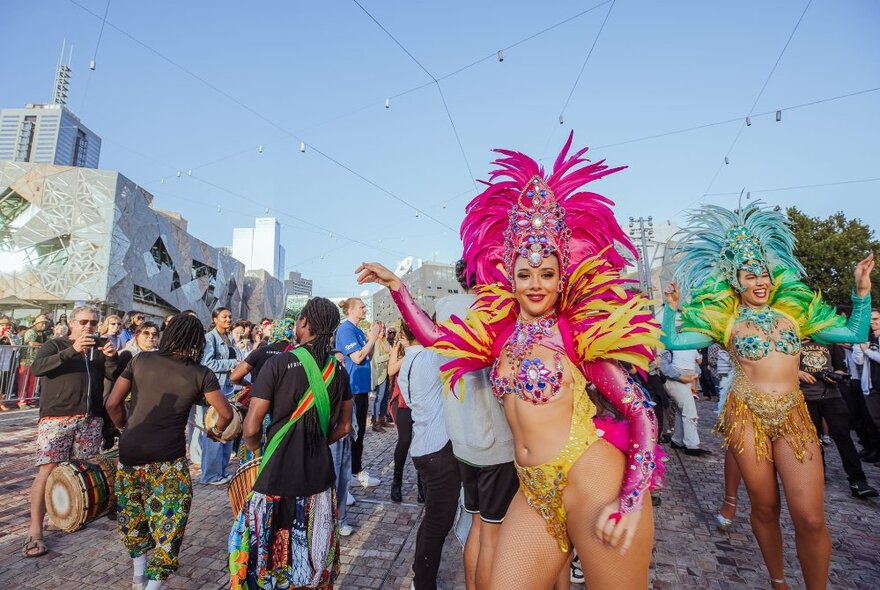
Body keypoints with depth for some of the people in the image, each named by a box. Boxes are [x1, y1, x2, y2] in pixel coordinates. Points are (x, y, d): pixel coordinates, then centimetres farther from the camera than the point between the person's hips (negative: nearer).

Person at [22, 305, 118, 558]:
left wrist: (112, 357, -14)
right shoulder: (56, 345, 5)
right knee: (48, 469, -7)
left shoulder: (98, 350, 15)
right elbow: (37, 368, -13)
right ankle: (35, 529, 0)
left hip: (91, 419, 4)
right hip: (56, 417, -3)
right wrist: (72, 350, -25)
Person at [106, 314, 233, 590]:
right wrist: (217, 431, 17)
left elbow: (113, 404, 4)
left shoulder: (141, 359, 4)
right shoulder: (201, 374, -3)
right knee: (168, 522, 10)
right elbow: (226, 413, -4)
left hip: (130, 451, 4)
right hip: (167, 458, -4)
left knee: (133, 514, 26)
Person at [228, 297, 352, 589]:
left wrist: (255, 449, 8)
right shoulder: (338, 370, 0)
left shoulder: (278, 363, -14)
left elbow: (251, 428, -12)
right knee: (314, 555, 20)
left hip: (278, 475, -4)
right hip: (319, 475, 4)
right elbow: (343, 427, 8)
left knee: (267, 554, 15)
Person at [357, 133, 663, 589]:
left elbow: (640, 411, -5)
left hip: (594, 486, -4)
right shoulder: (501, 332, 7)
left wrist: (632, 499, -16)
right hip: (534, 494, 5)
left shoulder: (578, 331, -6)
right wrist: (395, 286, 16)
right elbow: (436, 336, 17)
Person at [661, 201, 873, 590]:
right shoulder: (725, 321, 4)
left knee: (811, 518, -6)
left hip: (793, 416, 2)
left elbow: (855, 334, 15)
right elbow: (673, 342, -1)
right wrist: (672, 307, -11)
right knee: (765, 507, 8)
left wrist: (862, 292, 9)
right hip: (748, 414, -2)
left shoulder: (793, 309, 13)